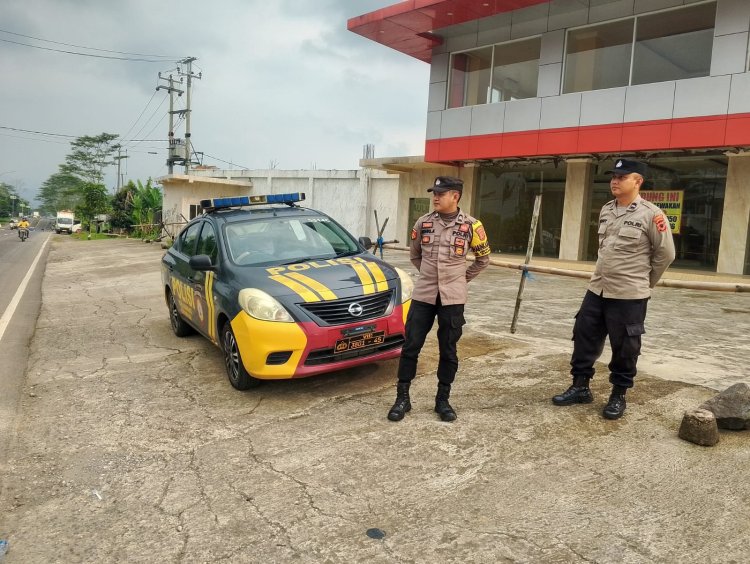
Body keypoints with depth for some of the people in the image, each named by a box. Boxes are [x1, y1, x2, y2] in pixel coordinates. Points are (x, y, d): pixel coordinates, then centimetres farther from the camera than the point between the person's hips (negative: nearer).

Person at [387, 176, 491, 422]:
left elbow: (483, 259, 11)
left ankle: (443, 400, 21)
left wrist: (462, 278, 11)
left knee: (448, 350, 6)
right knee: (410, 346, 2)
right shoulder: (423, 223, 2)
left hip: (452, 297, -1)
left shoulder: (470, 225, -3)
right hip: (423, 294, 2)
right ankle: (402, 398, 14)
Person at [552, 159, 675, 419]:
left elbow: (665, 254, -3)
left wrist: (643, 282, 5)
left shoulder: (650, 214, -11)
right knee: (584, 337, 11)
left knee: (624, 347, 5)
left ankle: (618, 396, 22)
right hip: (597, 290, 6)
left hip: (629, 295, -6)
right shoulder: (606, 210, 8)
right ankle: (580, 387, 25)